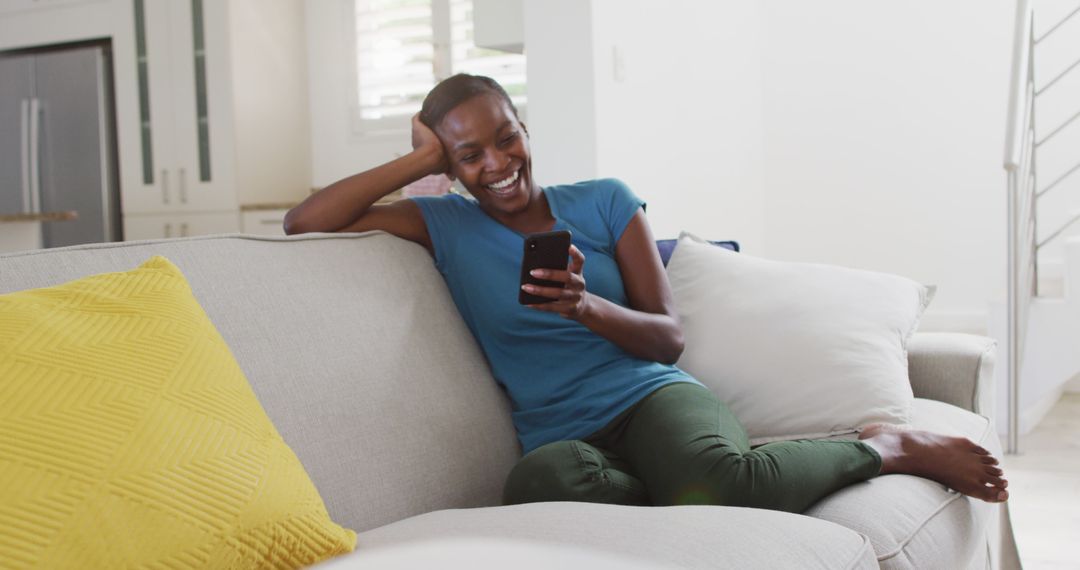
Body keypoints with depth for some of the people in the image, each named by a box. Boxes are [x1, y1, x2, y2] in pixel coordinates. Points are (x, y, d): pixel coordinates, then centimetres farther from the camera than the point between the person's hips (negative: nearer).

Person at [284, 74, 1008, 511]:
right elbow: (304, 222, 1)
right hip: (565, 435, 0)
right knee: (539, 481, -40)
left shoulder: (604, 201, 9)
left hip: (652, 395, 0)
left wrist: (585, 306, -14)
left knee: (718, 479, -38)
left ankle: (884, 446, -10)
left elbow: (670, 338, 6)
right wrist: (421, 160, 2)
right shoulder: (443, 225, 9)